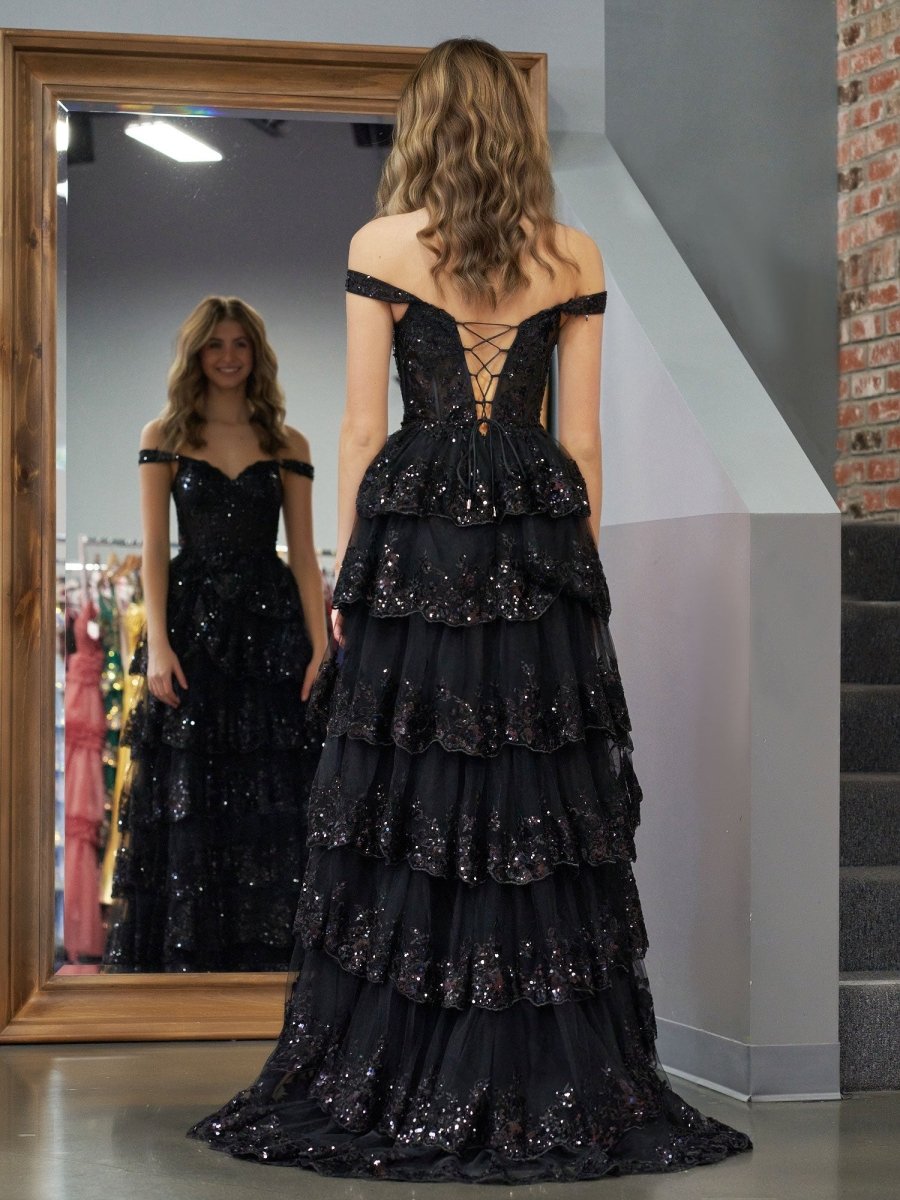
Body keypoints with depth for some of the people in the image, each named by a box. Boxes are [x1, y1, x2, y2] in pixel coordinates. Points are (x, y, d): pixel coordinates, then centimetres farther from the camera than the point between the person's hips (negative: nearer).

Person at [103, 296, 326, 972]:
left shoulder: (287, 445, 8)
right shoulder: (166, 438, 5)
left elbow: (303, 554, 5)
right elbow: (153, 550, 0)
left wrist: (320, 646, -4)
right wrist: (158, 643, -11)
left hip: (271, 625, 1)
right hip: (193, 622, -1)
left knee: (273, 800, 0)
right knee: (187, 796, 0)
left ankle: (267, 953, 7)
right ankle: (185, 954, 6)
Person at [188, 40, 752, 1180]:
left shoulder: (380, 248, -1)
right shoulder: (575, 259, 5)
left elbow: (362, 430, -2)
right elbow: (582, 439, 6)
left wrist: (347, 577, 4)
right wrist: (581, 563, 13)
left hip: (414, 538, -2)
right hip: (538, 544, 2)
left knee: (405, 803, 1)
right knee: (538, 806, 5)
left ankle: (386, 1094, 5)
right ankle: (554, 1092, 8)